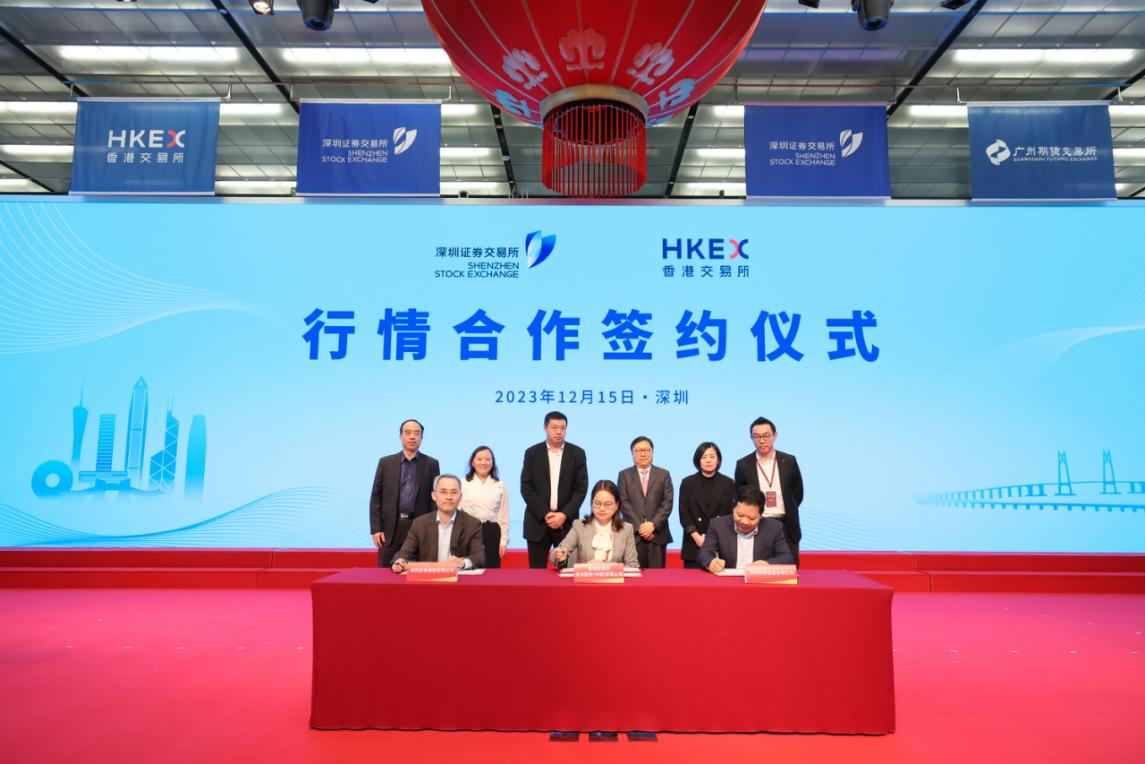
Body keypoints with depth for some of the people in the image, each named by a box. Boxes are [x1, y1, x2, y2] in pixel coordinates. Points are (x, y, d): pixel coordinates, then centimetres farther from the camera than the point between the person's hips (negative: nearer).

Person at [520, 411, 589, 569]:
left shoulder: (577, 453, 4)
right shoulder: (532, 453, 3)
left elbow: (581, 488, -1)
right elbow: (526, 488, -2)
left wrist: (564, 515, -11)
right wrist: (545, 514, -12)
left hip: (566, 522, 0)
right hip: (538, 521, 0)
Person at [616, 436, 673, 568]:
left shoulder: (663, 474, 11)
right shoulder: (624, 475, 9)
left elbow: (667, 503, 2)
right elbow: (623, 503, 0)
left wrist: (653, 524, -10)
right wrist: (640, 526, -10)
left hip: (658, 534, 1)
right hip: (634, 534, -1)